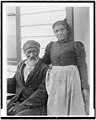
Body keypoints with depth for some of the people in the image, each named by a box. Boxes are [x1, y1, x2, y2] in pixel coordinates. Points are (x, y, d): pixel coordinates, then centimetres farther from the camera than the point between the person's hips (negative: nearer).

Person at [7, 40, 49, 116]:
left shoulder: (45, 68, -8)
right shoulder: (22, 64, 12)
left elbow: (42, 93, -14)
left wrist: (23, 106, -19)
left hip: (36, 108, -6)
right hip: (18, 104, 6)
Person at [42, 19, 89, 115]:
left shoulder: (76, 45, 1)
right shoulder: (51, 45, 13)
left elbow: (82, 66, -2)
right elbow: (43, 62, 20)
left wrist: (85, 87, -7)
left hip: (71, 80, -4)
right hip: (55, 81, 4)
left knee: (73, 109, 0)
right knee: (55, 110, 7)